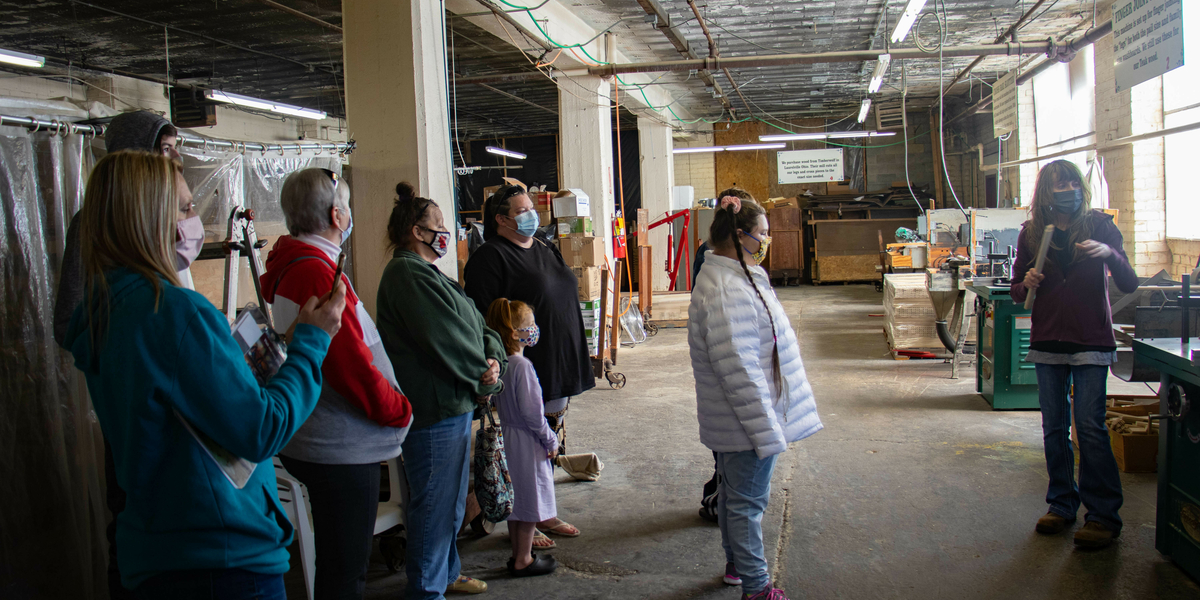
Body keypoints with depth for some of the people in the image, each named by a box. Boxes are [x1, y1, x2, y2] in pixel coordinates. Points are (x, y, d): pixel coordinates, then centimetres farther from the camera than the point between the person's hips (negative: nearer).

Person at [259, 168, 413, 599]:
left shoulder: (291, 268, 12)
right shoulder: (316, 274, -21)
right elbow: (351, 365, -24)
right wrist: (400, 410, -8)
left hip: (319, 444, 11)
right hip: (341, 449, -11)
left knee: (339, 564, 21)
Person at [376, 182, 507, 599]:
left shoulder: (428, 273, 17)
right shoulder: (408, 274, -15)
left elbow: (477, 326, 13)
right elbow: (444, 339, -21)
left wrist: (493, 358, -6)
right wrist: (483, 380, -10)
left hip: (453, 405, 11)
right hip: (433, 409, -11)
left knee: (452, 498, 21)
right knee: (435, 501, -1)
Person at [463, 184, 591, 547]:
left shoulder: (545, 250, 15)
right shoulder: (490, 258, -11)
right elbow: (484, 319, -17)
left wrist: (574, 364, 21)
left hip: (560, 368, 8)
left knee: (550, 445, 15)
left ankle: (544, 514, 29)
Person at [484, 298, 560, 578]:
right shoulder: (521, 365, -22)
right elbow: (531, 411, -22)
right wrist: (550, 440, -10)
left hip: (509, 437, 9)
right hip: (527, 442, -9)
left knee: (516, 500, 18)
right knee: (531, 501, 4)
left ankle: (519, 554, 29)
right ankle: (523, 561, 14)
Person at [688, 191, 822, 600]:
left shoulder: (734, 277, 10)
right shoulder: (725, 292, -26)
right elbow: (738, 370, -28)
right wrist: (767, 429, -24)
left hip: (736, 422, 11)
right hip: (747, 423, -11)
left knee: (734, 494, 22)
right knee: (747, 501, 2)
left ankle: (736, 563, 39)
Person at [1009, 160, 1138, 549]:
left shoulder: (1100, 226, -2)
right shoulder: (1032, 233, 5)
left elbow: (1129, 284, -7)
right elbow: (1017, 292, 12)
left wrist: (1109, 254, -26)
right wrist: (1026, 285, -11)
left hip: (1091, 341, -3)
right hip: (1047, 342, 3)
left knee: (1090, 425, -9)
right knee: (1054, 427, 8)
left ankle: (1103, 514, 0)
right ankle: (1061, 504, 21)